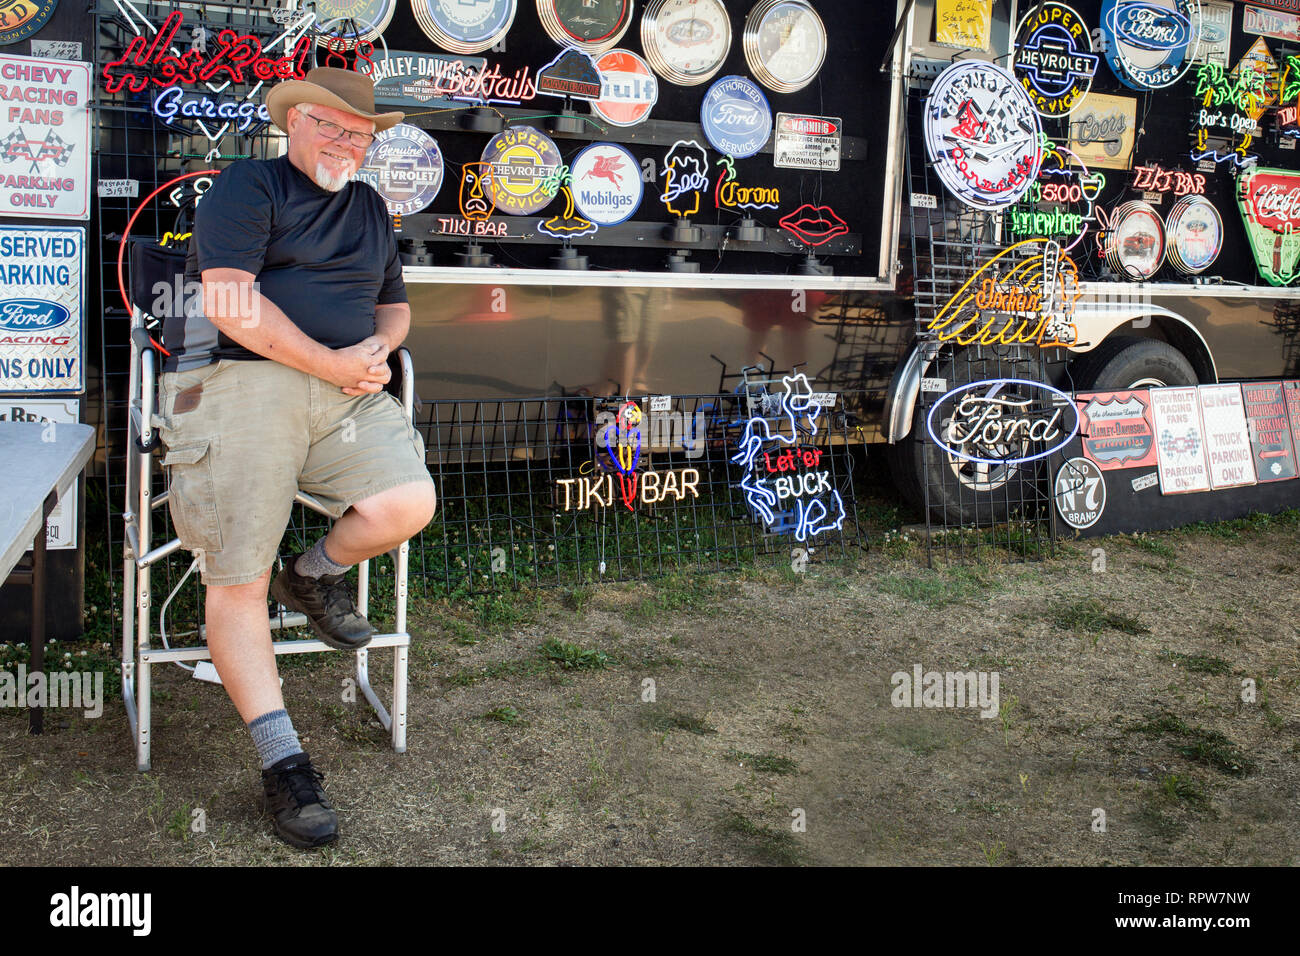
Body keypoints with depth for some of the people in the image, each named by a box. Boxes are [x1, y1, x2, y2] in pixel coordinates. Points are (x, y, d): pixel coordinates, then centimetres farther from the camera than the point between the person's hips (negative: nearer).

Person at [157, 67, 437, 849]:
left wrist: (377, 347, 7)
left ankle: (315, 576, 11)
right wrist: (328, 362, -9)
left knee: (410, 503, -21)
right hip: (240, 383, -5)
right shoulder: (248, 187, 3)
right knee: (237, 582, -13)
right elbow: (229, 302, -11)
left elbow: (395, 304, 32)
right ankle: (284, 761, -9)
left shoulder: (369, 208, 25)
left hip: (348, 393, 5)